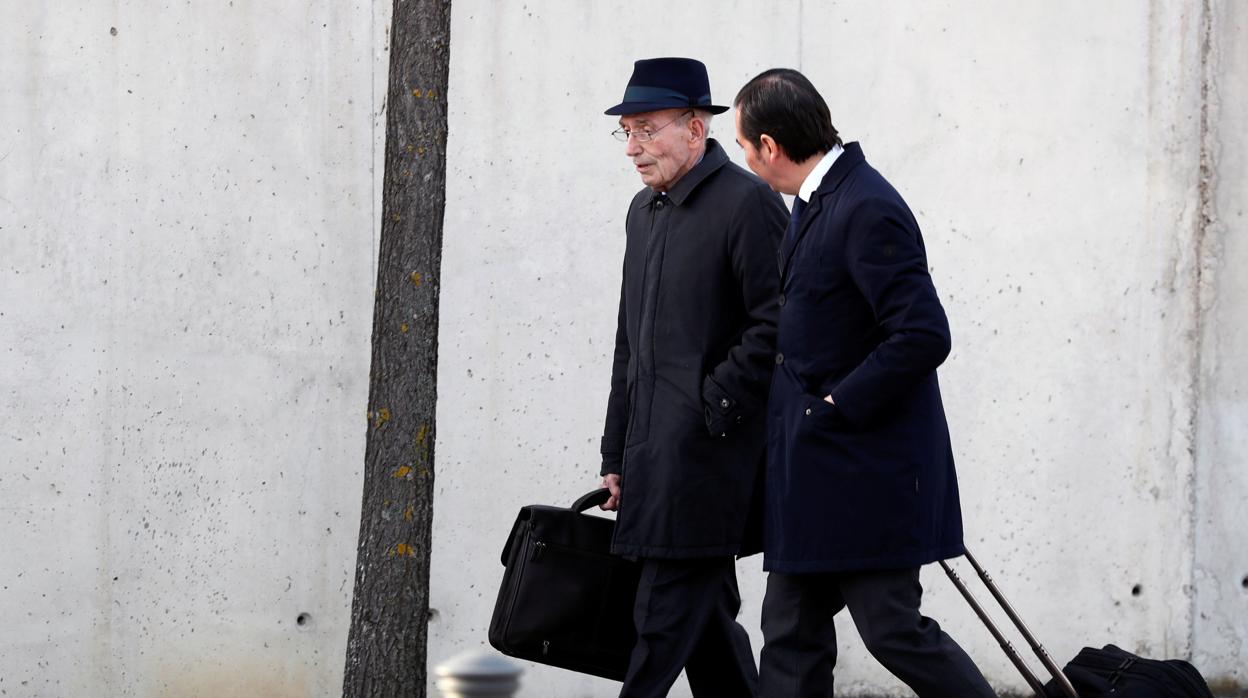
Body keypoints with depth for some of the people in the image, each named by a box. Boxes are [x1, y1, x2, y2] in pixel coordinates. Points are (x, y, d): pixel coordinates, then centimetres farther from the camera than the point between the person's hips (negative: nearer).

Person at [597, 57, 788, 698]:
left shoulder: (748, 202, -9)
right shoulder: (643, 211, 17)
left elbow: (775, 327, -14)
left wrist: (712, 409, -16)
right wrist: (617, 456, 18)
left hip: (709, 454, -8)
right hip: (656, 455, 8)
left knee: (666, 614, -10)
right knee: (707, 616, 11)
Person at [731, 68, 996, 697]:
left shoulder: (867, 210, -19)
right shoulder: (815, 204, 12)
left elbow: (924, 335, -25)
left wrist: (838, 405, -18)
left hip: (867, 470, -10)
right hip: (815, 468, 10)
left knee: (892, 631, -5)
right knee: (791, 632, 9)